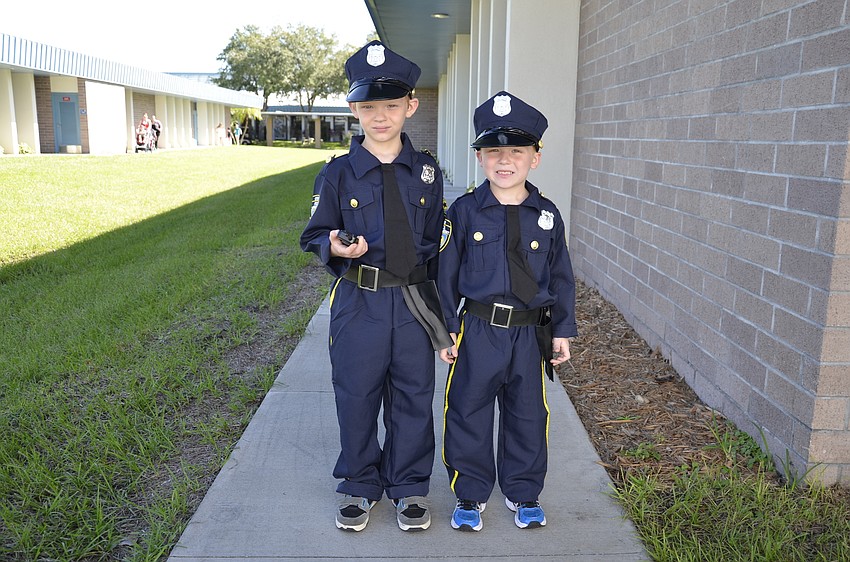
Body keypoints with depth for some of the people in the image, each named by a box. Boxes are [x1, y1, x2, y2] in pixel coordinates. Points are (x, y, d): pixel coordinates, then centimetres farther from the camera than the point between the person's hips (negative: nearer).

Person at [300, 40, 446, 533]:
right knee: (357, 396, 9)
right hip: (358, 303, -1)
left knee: (413, 396, 11)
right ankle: (359, 486, 31)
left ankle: (410, 485, 31)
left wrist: (442, 309, 8)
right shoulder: (338, 173, -1)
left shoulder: (427, 173, 4)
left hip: (415, 302, 1)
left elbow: (439, 243, 9)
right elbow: (315, 235, 6)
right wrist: (335, 247, -19)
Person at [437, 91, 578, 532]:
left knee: (528, 416, 14)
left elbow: (561, 277, 8)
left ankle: (523, 493, 35)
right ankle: (471, 493, 29)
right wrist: (446, 329, -4)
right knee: (469, 414, 9)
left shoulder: (547, 215, 1)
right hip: (477, 331, -1)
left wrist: (562, 331, 7)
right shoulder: (464, 211, -5)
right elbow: (446, 273, -2)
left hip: (530, 334, 2)